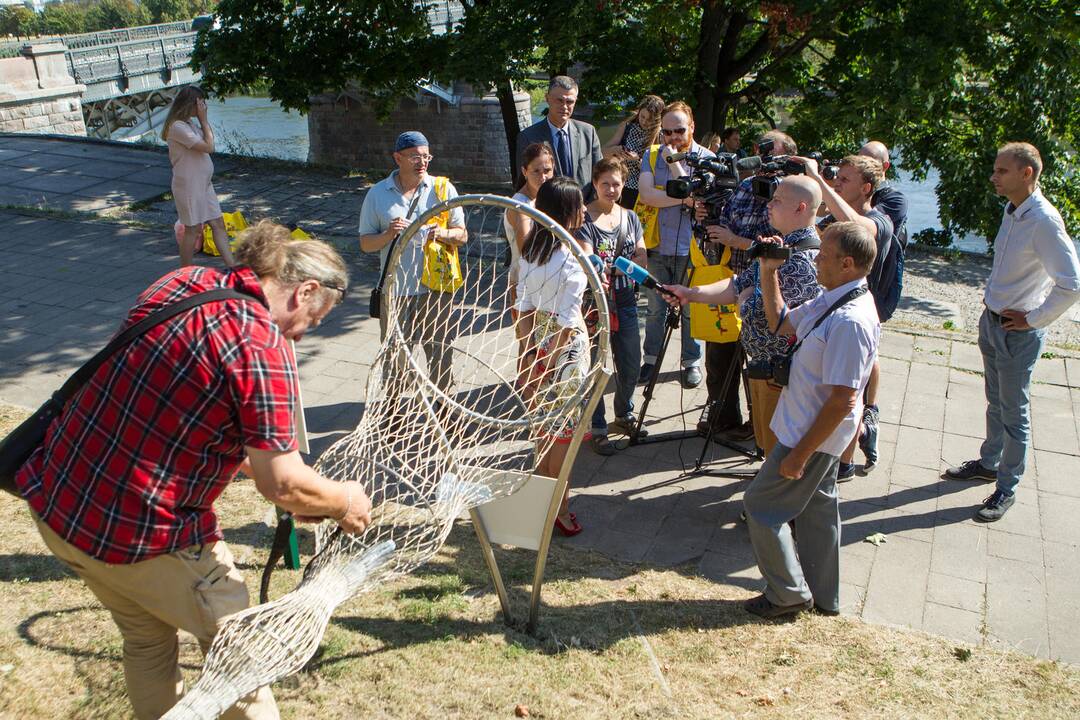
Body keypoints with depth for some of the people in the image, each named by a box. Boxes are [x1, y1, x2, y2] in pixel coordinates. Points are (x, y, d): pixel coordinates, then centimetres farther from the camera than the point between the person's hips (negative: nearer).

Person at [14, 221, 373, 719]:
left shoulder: (182, 281, 1)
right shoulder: (263, 348, -23)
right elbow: (282, 486, -21)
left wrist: (246, 459, 17)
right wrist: (346, 501, -2)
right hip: (137, 536, -8)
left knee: (146, 637, 28)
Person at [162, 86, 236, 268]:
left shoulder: (190, 123, 9)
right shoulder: (178, 126, -20)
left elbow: (209, 140, 17)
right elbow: (208, 146, -22)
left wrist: (203, 120, 8)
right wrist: (203, 119, -15)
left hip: (204, 183, 9)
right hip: (189, 186, -9)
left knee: (218, 224, 7)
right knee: (193, 229, 1)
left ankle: (232, 267, 10)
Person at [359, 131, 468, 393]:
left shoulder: (443, 189, 1)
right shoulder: (377, 194, 1)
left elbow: (462, 235, 4)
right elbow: (365, 243, 4)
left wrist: (443, 234, -19)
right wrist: (388, 234, -17)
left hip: (435, 286, 0)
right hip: (395, 290, 0)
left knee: (440, 349, 9)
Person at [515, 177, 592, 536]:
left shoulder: (530, 251, 1)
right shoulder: (571, 260, -21)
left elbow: (523, 308, 5)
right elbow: (568, 323, -20)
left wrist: (526, 358, 11)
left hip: (537, 338, 7)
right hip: (567, 346, -7)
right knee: (564, 429, 7)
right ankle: (559, 507, 20)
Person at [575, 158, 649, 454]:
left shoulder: (630, 217, 10)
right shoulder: (585, 219, -8)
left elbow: (642, 259, 4)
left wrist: (613, 267, -15)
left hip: (625, 299, 6)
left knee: (630, 365, 13)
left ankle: (624, 415, 36)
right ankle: (597, 428, 12)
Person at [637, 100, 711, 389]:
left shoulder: (706, 158, -2)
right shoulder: (652, 155, 4)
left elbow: (699, 199, -15)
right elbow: (646, 195, -10)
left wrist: (674, 164, -15)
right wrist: (684, 198, -16)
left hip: (690, 248, -2)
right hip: (658, 246, 2)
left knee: (691, 308, 8)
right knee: (656, 308, 11)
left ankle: (691, 362, 23)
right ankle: (651, 359, 24)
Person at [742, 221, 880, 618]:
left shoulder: (850, 322, -29)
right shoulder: (830, 301, 1)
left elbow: (842, 400, -29)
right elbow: (781, 322, 16)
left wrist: (800, 454, -23)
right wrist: (768, 272, 5)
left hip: (812, 436, -10)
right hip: (820, 433, 10)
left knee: (761, 504, 3)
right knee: (816, 504, 20)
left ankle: (788, 593, 17)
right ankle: (822, 596, 36)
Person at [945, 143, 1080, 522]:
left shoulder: (1044, 221, -23)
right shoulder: (1011, 212, 4)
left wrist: (1033, 319, -19)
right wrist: (992, 295, 12)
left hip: (1018, 333, -8)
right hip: (992, 321, 8)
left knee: (1014, 413, 5)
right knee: (996, 402, 23)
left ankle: (1007, 488, 18)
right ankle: (989, 463, 41)